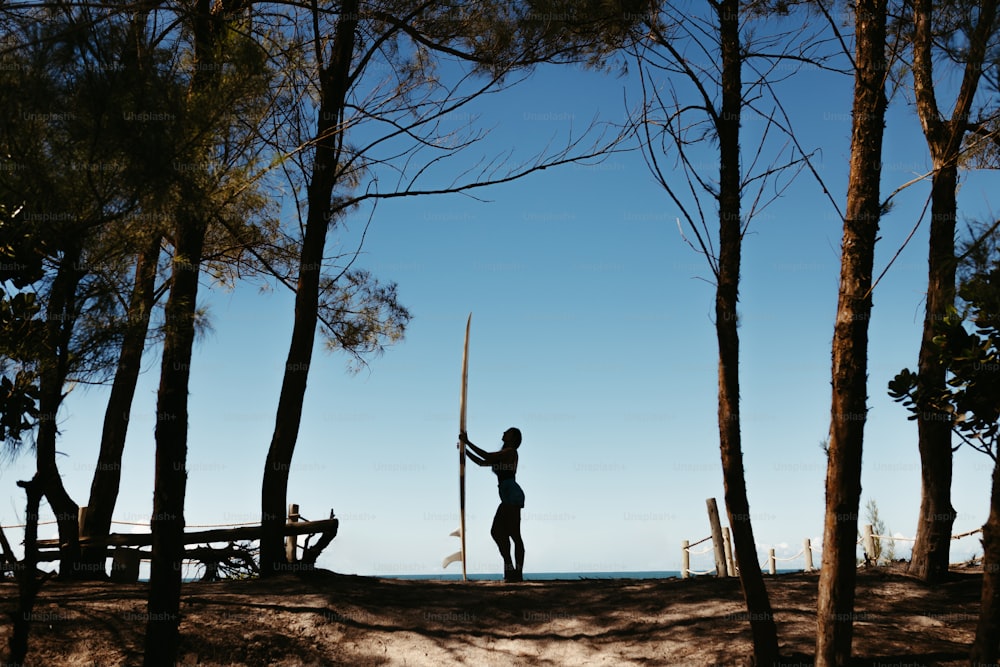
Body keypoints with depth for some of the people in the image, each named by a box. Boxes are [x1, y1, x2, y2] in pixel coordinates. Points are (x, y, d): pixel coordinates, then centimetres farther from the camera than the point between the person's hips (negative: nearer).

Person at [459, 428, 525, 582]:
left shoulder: (511, 451, -4)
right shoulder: (502, 455, 23)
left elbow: (487, 456, -14)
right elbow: (481, 462, 26)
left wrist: (468, 442, -10)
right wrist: (465, 450, 21)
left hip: (512, 494, -10)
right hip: (507, 496, 10)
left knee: (514, 534, -9)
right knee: (496, 531, 7)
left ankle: (518, 573, -9)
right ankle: (510, 570, 10)